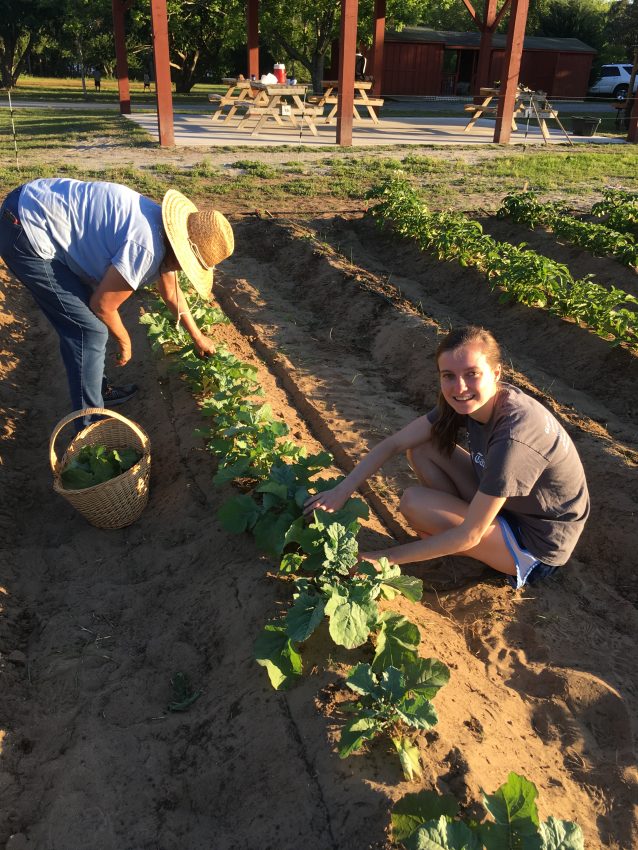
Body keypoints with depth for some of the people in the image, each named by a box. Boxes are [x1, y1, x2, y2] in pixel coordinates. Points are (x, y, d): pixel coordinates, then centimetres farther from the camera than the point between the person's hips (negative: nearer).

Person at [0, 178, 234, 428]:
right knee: (89, 329, -7)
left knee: (88, 318, 18)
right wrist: (124, 342, 3)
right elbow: (102, 305, -15)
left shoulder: (164, 229, 6)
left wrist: (198, 337, 30)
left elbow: (171, 293, 21)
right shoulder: (145, 247, -25)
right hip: (26, 230, -10)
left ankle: (97, 390, 36)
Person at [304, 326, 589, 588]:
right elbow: (394, 443, -8)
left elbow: (468, 536, -30)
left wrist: (386, 557, -24)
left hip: (538, 546, -7)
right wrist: (341, 491, -19)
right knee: (421, 448, -5)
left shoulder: (512, 436, -36)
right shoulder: (466, 401, -13)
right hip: (504, 504, 7)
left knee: (414, 502, -19)